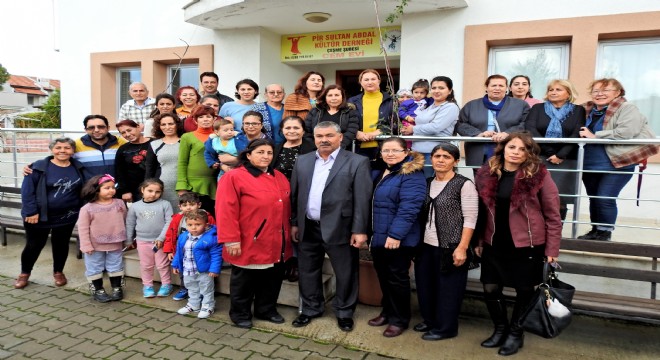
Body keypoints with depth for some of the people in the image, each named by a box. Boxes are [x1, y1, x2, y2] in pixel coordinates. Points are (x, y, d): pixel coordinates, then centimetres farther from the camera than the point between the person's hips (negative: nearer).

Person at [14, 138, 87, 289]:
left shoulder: (78, 168, 0)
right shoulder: (39, 167, -12)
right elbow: (27, 190, -13)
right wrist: (31, 211, -17)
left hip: (67, 216, 3)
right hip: (39, 216, -2)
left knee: (61, 245, 14)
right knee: (34, 245, 10)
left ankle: (58, 272, 34)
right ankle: (24, 273, 33)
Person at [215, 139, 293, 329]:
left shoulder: (279, 178, 10)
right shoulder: (233, 177, -11)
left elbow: (286, 208, 17)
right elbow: (226, 211, -15)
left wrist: (288, 233, 16)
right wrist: (231, 240, -18)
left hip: (276, 244, 6)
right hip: (249, 244, -6)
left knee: (272, 280, 17)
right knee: (245, 282, 11)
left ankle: (266, 310, 36)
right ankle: (240, 314, 30)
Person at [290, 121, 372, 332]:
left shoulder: (357, 162, -6)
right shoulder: (302, 161, 8)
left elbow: (362, 199, -9)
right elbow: (295, 195, 11)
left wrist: (359, 230, -13)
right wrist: (294, 223, 9)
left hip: (340, 229, -4)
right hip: (308, 228, 4)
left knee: (345, 274, 9)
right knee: (307, 272, 15)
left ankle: (344, 312, 29)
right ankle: (311, 309, 35)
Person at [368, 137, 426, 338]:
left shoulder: (411, 175, -14)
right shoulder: (381, 173, 14)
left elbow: (408, 208, -24)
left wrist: (395, 234, -28)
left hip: (398, 239, -8)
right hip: (379, 237, 8)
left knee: (397, 279, 5)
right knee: (383, 277, 18)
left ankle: (399, 319, 21)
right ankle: (388, 311, 35)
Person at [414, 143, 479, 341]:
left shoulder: (464, 184, -9)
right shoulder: (427, 183, 9)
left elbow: (470, 219, -12)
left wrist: (462, 248, -17)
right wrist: (416, 241, 9)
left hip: (450, 247, -6)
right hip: (426, 245, 6)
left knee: (448, 288, 6)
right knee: (425, 285, 14)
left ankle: (446, 327, 23)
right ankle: (429, 320, 34)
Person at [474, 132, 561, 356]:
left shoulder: (539, 175, -9)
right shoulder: (485, 174, 2)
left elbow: (552, 214, -7)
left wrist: (552, 248, -8)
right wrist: (479, 241, 9)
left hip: (527, 245, -3)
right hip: (493, 244, 4)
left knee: (524, 290, 10)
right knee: (490, 288, 9)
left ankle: (515, 334, 31)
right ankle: (500, 329, 32)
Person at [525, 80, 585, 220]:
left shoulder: (578, 110, 10)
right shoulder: (537, 108, 11)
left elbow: (577, 135, -3)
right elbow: (530, 128, -4)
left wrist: (560, 155, -14)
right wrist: (549, 152, -12)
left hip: (566, 160, 0)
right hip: (538, 158, 1)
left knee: (560, 199, -7)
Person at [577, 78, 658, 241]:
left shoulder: (627, 108, -8)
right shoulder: (587, 110, 10)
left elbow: (627, 132, -25)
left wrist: (595, 136, -20)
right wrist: (581, 135, -2)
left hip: (617, 163, -6)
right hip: (590, 164, 6)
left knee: (605, 199, -9)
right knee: (593, 198, 13)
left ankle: (605, 233, 8)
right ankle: (595, 230, 27)